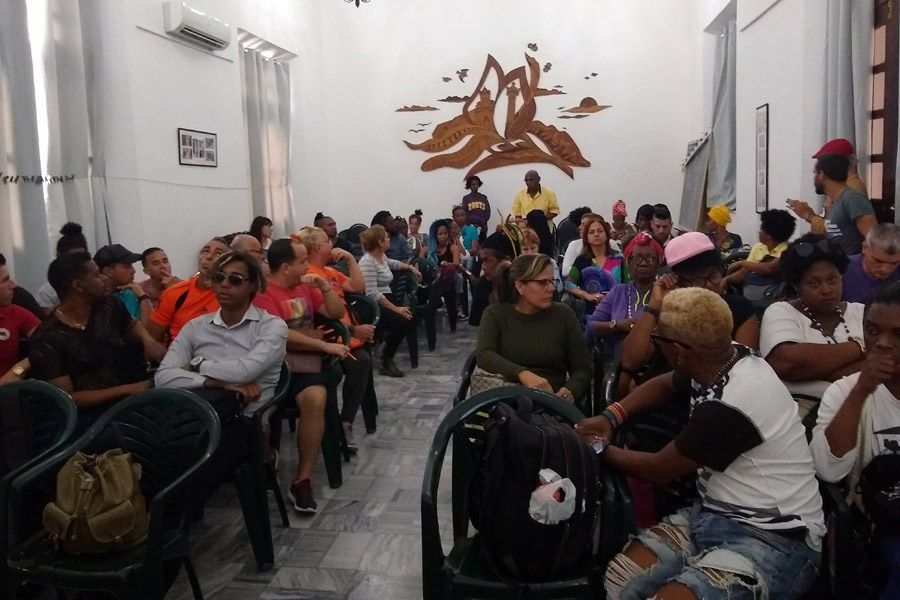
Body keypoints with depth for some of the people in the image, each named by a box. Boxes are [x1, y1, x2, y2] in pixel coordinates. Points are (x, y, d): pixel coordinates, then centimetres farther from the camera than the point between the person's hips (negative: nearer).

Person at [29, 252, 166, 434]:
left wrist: (147, 339, 3)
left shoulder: (110, 305, 3)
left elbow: (132, 324, 27)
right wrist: (125, 390, -19)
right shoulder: (45, 341, -11)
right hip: (89, 414, -7)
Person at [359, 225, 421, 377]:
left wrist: (411, 267, 28)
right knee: (402, 320, -28)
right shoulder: (368, 262, -18)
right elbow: (372, 294, -25)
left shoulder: (382, 257, 11)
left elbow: (392, 263, 37)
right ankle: (386, 363, -14)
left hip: (387, 299, 9)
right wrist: (396, 309, -25)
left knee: (413, 314, -10)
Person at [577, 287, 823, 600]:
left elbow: (658, 470, -13)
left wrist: (600, 447, 3)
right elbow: (664, 385, 19)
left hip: (772, 538, -7)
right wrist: (611, 416, 6)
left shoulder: (728, 406, -29)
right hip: (715, 512, 7)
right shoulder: (726, 359, -4)